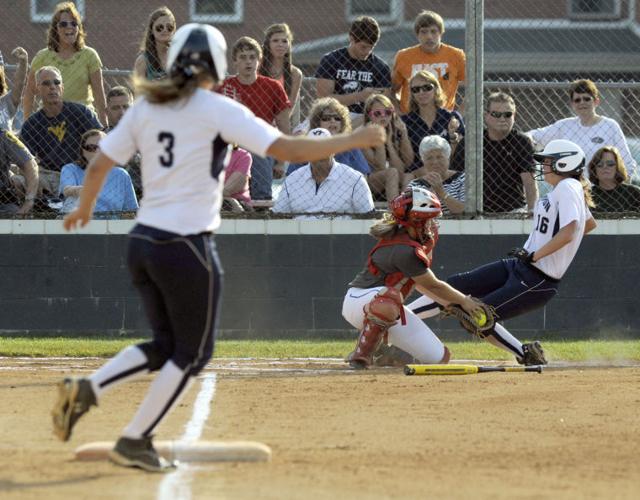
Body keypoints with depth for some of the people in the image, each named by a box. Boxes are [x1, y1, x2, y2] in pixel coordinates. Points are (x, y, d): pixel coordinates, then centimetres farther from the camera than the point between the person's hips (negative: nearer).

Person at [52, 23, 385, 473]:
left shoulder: (145, 108, 6)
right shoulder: (217, 111, -10)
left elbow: (98, 167, 10)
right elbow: (288, 149, -16)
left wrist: (84, 209, 29)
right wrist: (355, 140, -8)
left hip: (143, 243, 6)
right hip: (188, 249, -6)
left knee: (166, 345, 21)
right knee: (192, 352, 11)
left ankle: (85, 389, 2)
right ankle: (135, 442, 9)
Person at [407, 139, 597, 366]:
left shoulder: (567, 188, -16)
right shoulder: (570, 189, 13)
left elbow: (568, 233, -30)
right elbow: (589, 223, 31)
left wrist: (534, 255, -22)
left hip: (538, 280, -10)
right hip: (518, 267, 10)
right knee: (452, 287, 2)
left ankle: (527, 354, 0)